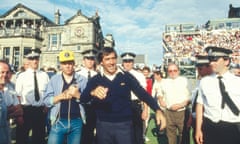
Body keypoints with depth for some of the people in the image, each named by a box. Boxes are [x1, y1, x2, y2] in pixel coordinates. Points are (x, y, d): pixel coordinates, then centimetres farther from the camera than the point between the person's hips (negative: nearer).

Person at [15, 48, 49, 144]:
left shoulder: (44, 75, 2)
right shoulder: (22, 76, -5)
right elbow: (18, 95, -5)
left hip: (41, 110, 2)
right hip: (26, 110, -2)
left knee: (39, 136, 18)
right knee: (22, 136, 14)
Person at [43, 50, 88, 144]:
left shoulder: (82, 79, 2)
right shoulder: (54, 79, 3)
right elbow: (46, 101, -3)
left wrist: (77, 95, -16)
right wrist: (61, 96, -16)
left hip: (77, 122, 1)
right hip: (59, 122, 0)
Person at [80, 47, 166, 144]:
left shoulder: (126, 76, -3)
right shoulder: (95, 80, -2)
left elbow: (142, 93, -8)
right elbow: (83, 99, -13)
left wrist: (157, 110, -23)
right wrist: (93, 92, -36)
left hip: (124, 124, -1)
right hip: (103, 125, 1)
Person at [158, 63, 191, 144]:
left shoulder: (184, 80, -4)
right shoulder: (164, 82, 8)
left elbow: (190, 97, -7)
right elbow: (160, 94, 24)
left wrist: (181, 104, -18)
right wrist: (161, 100, 6)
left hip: (182, 112, -3)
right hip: (169, 112, 3)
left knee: (183, 134, 8)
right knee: (170, 133, 16)